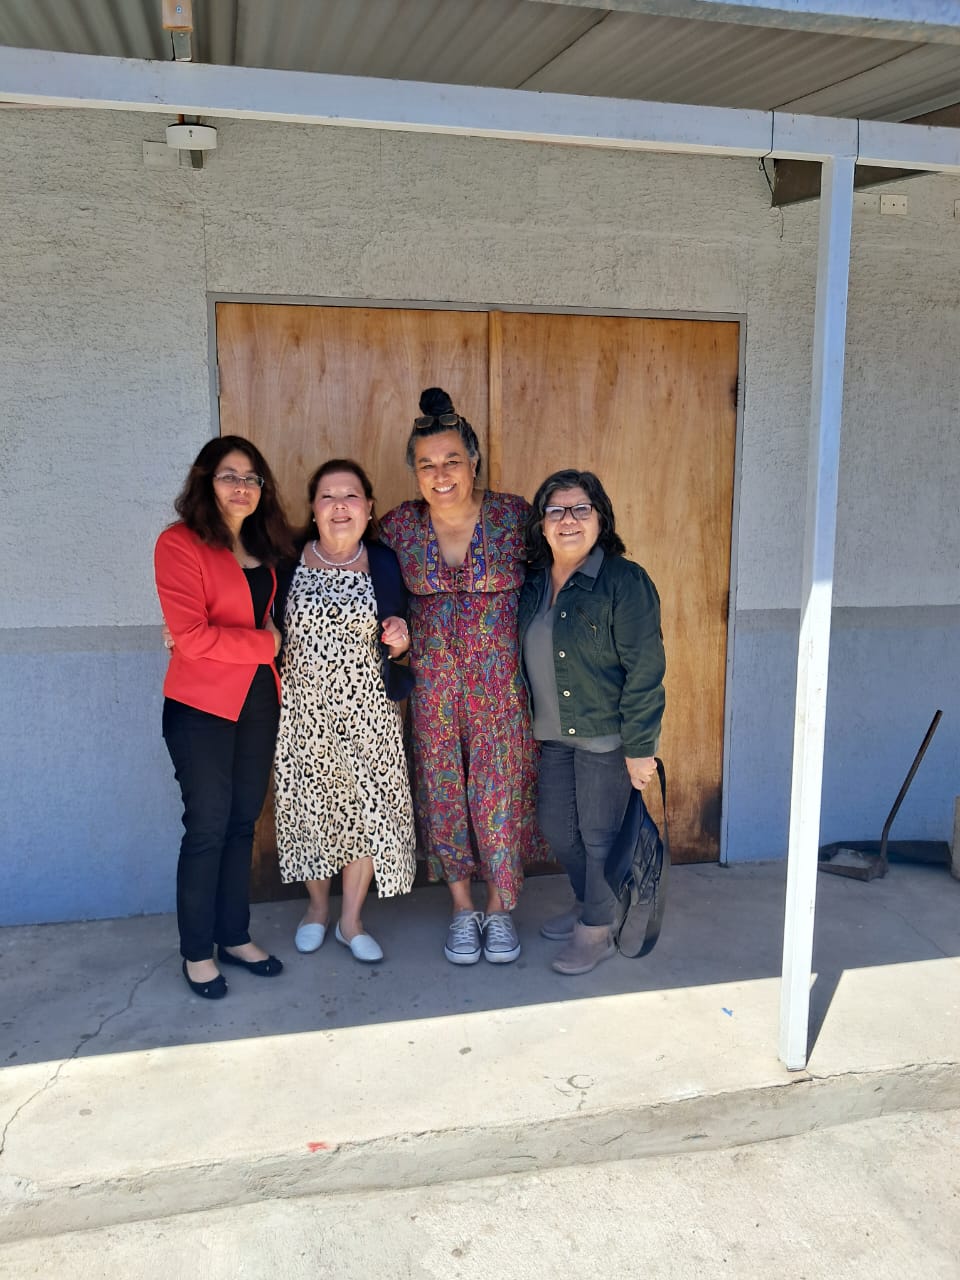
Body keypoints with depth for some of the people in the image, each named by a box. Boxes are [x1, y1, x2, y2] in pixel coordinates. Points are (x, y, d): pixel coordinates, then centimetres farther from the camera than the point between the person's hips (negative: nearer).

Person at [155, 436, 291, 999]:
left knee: (242, 822, 13)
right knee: (208, 827, 2)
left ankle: (235, 936, 27)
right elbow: (190, 637, -19)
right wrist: (264, 642, -11)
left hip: (258, 700, 6)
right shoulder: (181, 543, -11)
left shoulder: (263, 546, 10)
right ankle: (198, 952, 18)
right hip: (202, 705, -6)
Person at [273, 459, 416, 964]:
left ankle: (351, 920, 22)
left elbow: (393, 647, 10)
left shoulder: (384, 563, 1)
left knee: (368, 807, 3)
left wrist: (398, 640, -13)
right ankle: (317, 907, 34)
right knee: (309, 805, 10)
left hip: (366, 706, 1)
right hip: (304, 705, 0)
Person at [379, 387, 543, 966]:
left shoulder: (514, 515, -8)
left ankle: (501, 907, 26)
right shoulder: (399, 526, -2)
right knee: (444, 791, 9)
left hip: (501, 682, -2)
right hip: (434, 684, 2)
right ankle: (462, 907, 28)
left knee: (500, 789, 5)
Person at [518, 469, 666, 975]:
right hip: (552, 733, 7)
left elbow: (645, 670, -17)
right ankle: (585, 903, 40)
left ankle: (597, 930, 24)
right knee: (554, 825, 15)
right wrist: (532, 722, 14)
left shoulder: (624, 581, -16)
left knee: (598, 834, 4)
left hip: (605, 734, -7)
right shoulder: (533, 582, 5)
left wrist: (640, 747, -18)